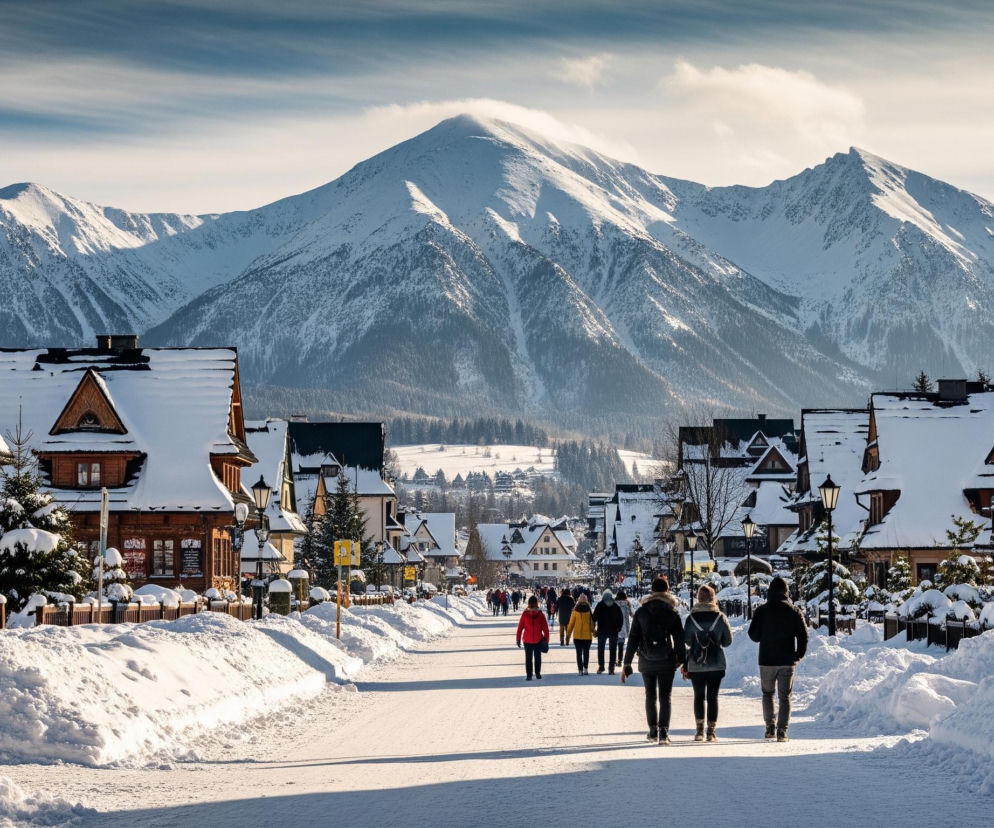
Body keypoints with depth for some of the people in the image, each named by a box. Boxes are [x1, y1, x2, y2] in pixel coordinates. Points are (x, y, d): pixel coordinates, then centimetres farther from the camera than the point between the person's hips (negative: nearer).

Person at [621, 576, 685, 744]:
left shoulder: (641, 612, 0)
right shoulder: (672, 612, -4)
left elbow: (633, 639, 0)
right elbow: (679, 639, -4)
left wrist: (627, 664, 3)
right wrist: (682, 661, 5)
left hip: (646, 661, 1)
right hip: (666, 661, -1)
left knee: (651, 696, 15)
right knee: (665, 697, 1)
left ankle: (653, 730, 18)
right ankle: (664, 732, -10)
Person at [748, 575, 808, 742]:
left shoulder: (761, 611, -3)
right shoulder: (793, 611, -1)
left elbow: (753, 634, 0)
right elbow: (803, 634, -3)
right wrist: (799, 654, 8)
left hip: (767, 660, 0)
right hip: (787, 661, 0)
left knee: (767, 693, 16)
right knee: (785, 696, 5)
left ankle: (770, 726, 3)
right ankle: (782, 731, -3)